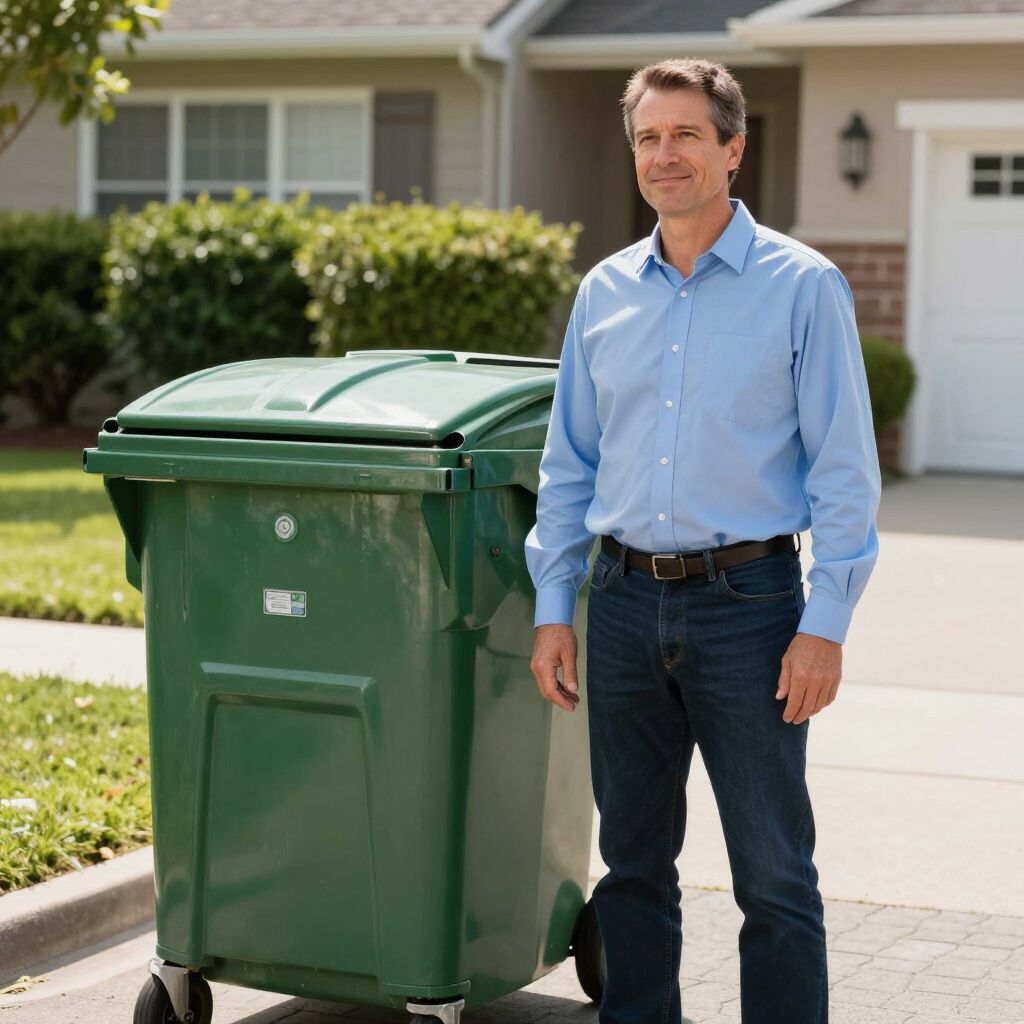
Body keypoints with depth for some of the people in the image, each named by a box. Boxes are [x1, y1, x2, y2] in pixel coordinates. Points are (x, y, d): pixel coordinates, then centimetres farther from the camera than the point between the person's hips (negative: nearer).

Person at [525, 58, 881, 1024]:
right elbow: (567, 464, 14)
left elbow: (843, 470, -6)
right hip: (626, 603, 4)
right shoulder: (604, 292, 10)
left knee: (773, 874, 1)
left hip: (747, 602, -4)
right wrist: (553, 608, 7)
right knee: (633, 862, 12)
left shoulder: (802, 285, -4)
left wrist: (825, 624, -12)